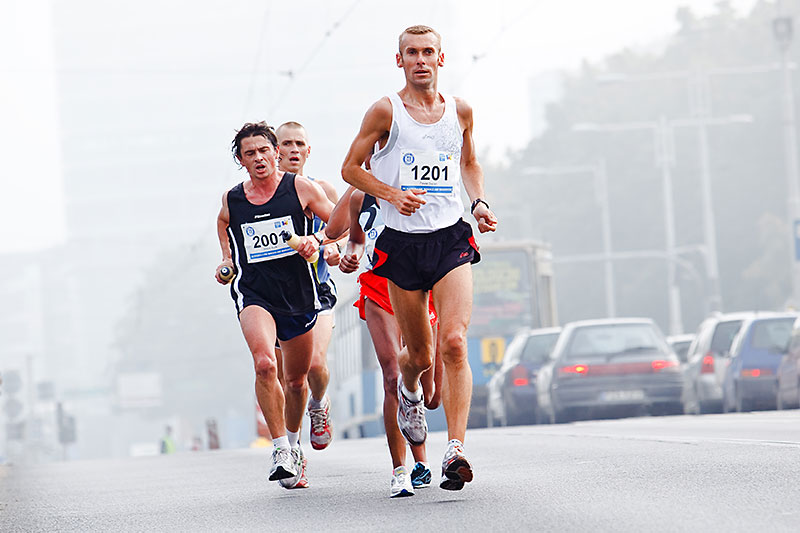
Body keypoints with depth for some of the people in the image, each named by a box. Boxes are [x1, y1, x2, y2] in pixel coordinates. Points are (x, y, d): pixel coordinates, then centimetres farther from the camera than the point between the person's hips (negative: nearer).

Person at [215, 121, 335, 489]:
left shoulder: (301, 188, -2)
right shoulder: (231, 201, 5)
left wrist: (316, 240, -16)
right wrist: (226, 263, 10)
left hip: (298, 293, 1)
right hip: (253, 293, -1)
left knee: (297, 379, 14)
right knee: (265, 363, -27)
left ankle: (293, 442, 42)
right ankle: (280, 448, -20)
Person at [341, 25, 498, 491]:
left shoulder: (460, 111, 7)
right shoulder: (386, 112, -2)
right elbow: (351, 168, 3)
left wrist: (479, 202, 7)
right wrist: (393, 195, -12)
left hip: (451, 241, 1)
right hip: (402, 243, -1)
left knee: (454, 342, -17)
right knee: (420, 354, 7)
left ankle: (456, 449, -21)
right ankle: (409, 391, 45)